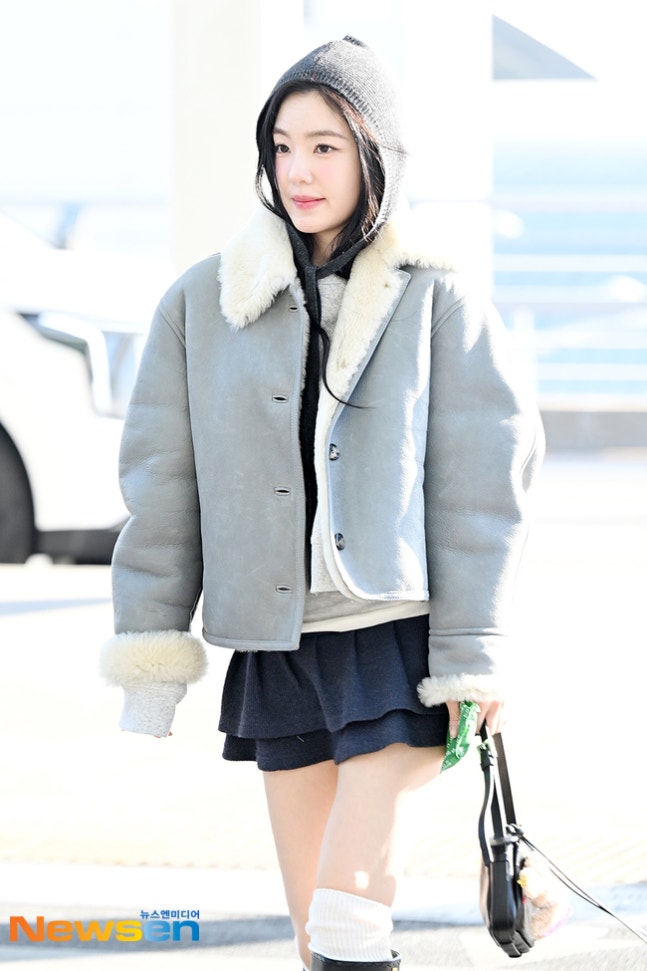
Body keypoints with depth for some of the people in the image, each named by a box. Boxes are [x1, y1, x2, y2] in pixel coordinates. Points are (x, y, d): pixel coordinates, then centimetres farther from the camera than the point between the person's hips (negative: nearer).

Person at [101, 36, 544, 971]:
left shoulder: (439, 302, -1)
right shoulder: (204, 303, 5)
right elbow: (161, 474, 9)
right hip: (275, 647, 3)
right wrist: (151, 640, 4)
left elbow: (483, 482, -2)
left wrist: (474, 655, -7)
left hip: (399, 644, -3)